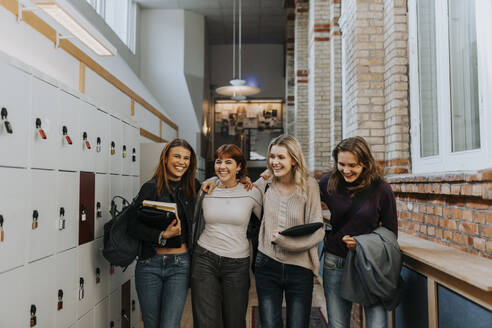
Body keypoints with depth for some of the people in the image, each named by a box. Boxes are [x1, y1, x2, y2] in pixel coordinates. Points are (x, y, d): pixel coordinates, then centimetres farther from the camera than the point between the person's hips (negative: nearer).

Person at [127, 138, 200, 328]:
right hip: (150, 264, 0)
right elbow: (132, 225, -8)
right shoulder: (151, 187, -3)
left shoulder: (193, 188, 5)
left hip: (180, 265, 1)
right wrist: (162, 235, -19)